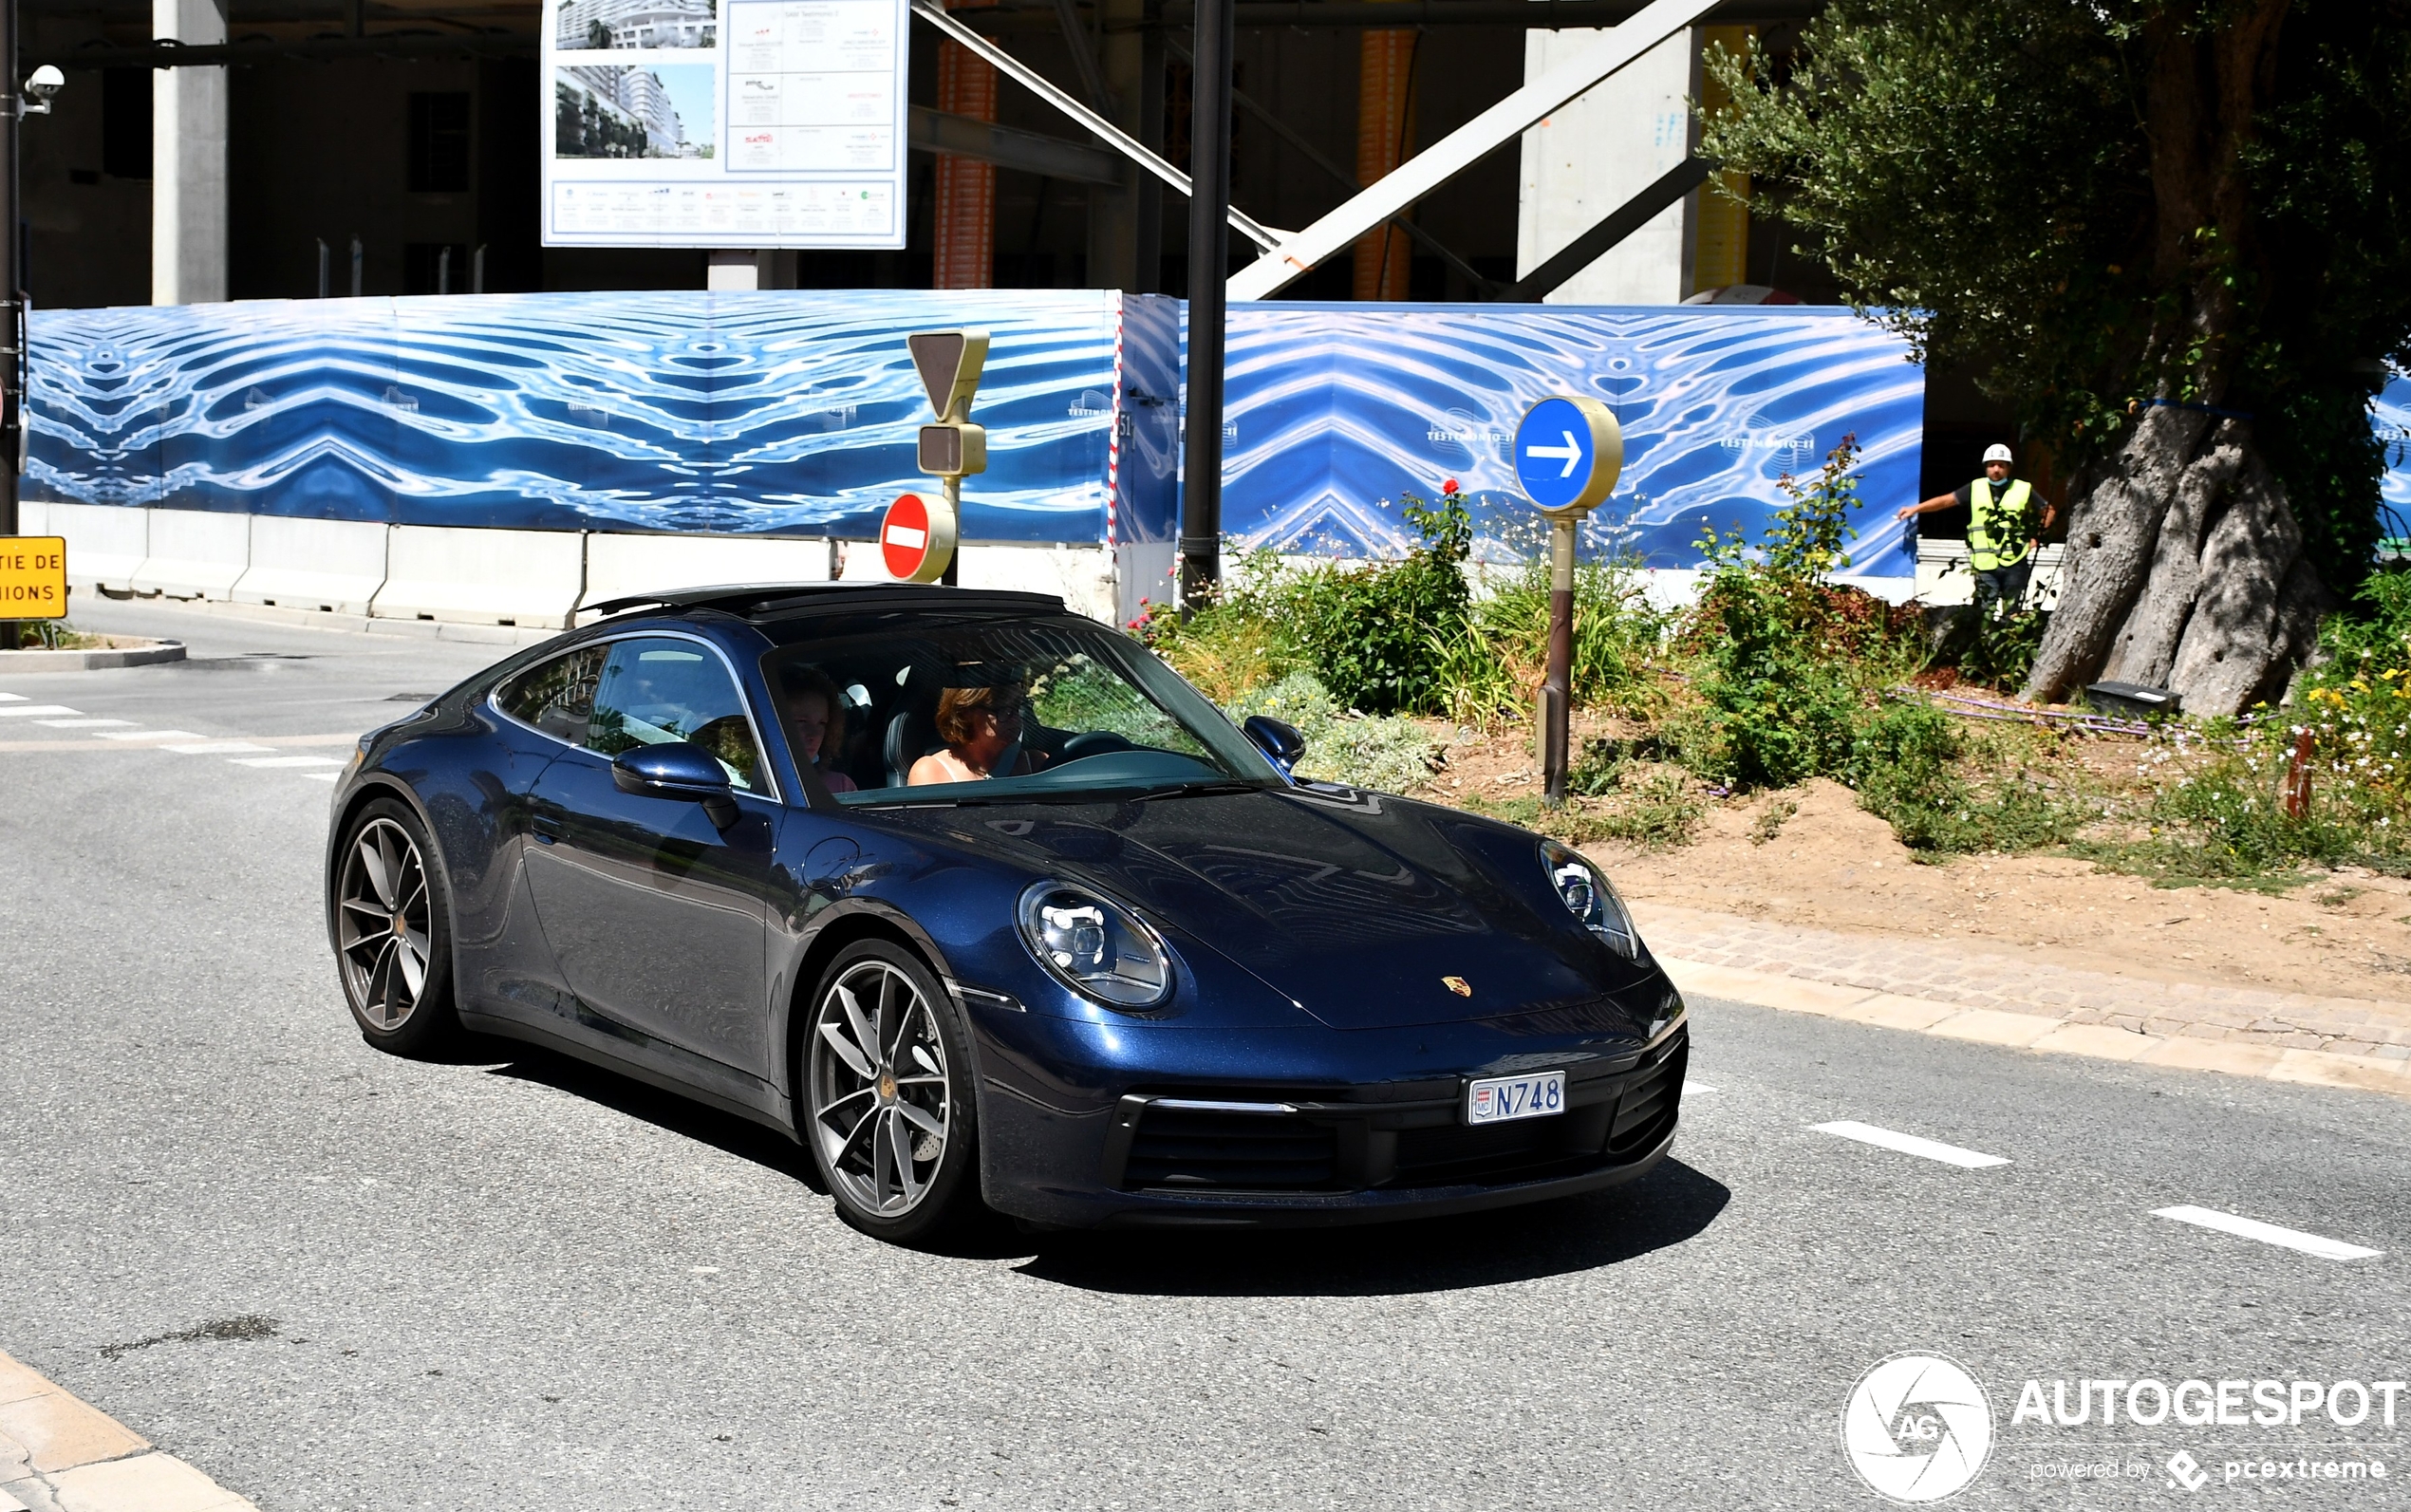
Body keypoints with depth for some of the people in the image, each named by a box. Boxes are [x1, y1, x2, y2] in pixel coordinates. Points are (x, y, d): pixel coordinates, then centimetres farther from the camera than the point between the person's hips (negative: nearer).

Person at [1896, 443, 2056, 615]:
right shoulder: (1976, 488, 7)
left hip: (2014, 563, 0)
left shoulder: (2023, 490, 5)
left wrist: (2037, 537, 4)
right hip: (1985, 563, 0)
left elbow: (2049, 511, 14)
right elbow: (1946, 500, 5)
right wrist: (1915, 509, -3)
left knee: (2012, 614, 5)